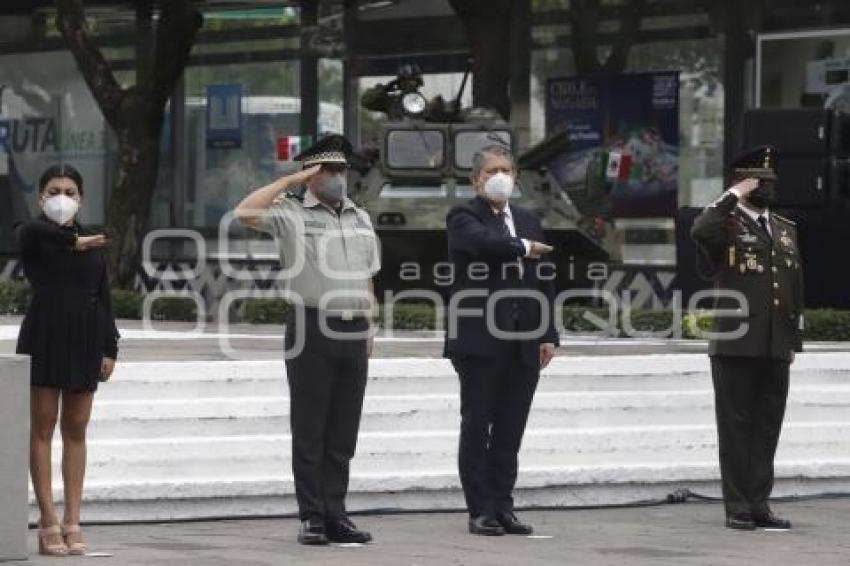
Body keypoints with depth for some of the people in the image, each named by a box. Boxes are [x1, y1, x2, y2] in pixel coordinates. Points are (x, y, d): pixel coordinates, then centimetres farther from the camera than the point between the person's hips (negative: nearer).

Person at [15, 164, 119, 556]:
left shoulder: (93, 243, 13)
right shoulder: (32, 235, 0)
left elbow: (103, 298, 12)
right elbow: (34, 231, -27)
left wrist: (110, 348, 6)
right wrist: (74, 241, -18)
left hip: (85, 340, 4)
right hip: (44, 336, -4)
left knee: (76, 430, 4)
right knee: (43, 427, -2)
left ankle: (72, 523, 5)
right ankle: (49, 525, -2)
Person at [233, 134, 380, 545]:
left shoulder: (360, 218, 17)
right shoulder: (292, 213, -1)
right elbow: (244, 214, -18)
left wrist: (369, 327, 12)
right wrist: (290, 181, -11)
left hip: (353, 332, 5)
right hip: (312, 329, -5)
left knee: (343, 433, 7)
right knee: (309, 430, -2)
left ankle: (336, 515, 11)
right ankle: (312, 517, 1)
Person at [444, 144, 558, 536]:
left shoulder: (529, 221, 17)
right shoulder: (463, 218, -2)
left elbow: (543, 281, 16)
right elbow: (485, 242, -25)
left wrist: (547, 335, 9)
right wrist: (524, 248, -9)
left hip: (524, 343, 6)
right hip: (480, 340, -5)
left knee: (510, 430, 7)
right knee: (477, 426, 0)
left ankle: (502, 506, 13)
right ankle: (481, 510, 3)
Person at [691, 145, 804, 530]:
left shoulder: (786, 229, 18)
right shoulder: (726, 224, -1)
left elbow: (795, 289, 20)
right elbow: (699, 232, -26)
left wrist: (795, 339, 14)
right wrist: (733, 196, -16)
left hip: (775, 349, 6)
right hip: (735, 345, -6)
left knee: (767, 426, 7)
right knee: (736, 426, -1)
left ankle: (759, 504, 13)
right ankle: (738, 507, 3)